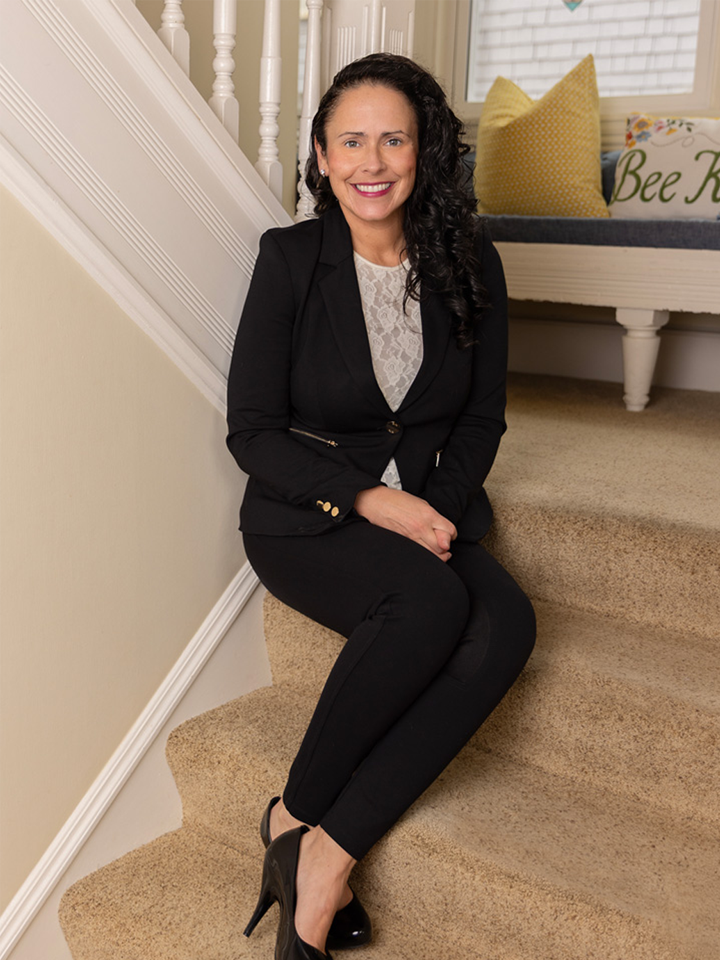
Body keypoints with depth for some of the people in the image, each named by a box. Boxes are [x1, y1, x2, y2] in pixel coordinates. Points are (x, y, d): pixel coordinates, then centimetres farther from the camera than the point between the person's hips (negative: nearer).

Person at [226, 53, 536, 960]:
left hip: (429, 515, 4)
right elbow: (253, 432, -7)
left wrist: (437, 509, -11)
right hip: (304, 521, -3)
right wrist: (370, 501, -18)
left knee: (506, 623, -28)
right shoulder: (291, 258, -5)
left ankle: (325, 852, -24)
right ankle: (295, 814, -14)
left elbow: (481, 419, 8)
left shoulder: (468, 263, 4)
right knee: (433, 602, -33)